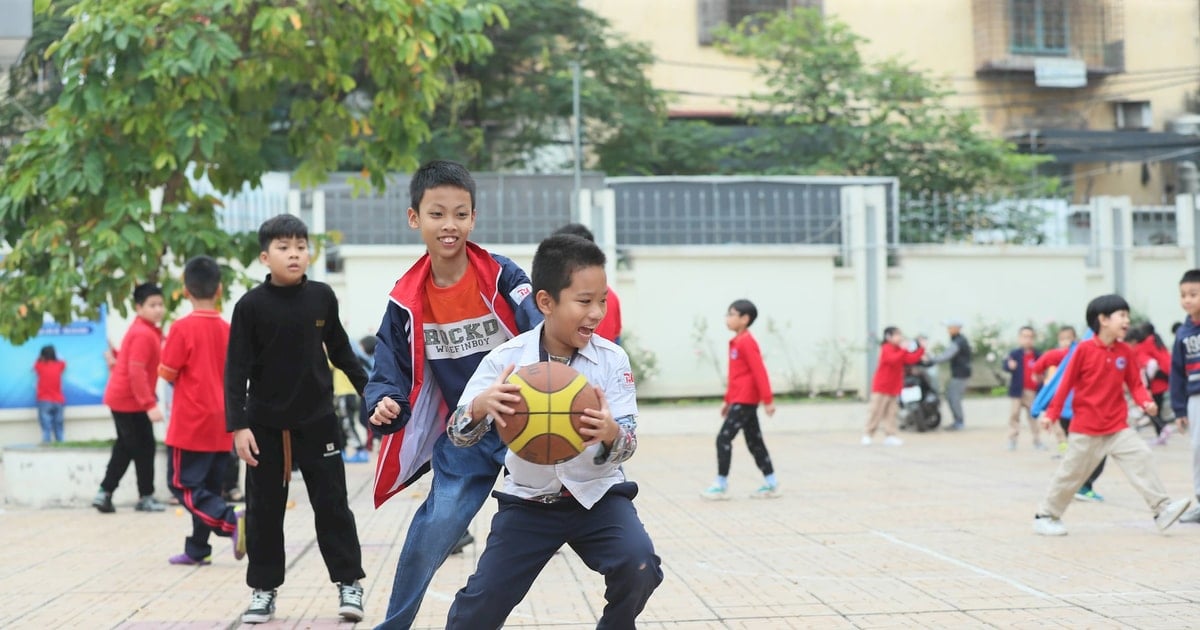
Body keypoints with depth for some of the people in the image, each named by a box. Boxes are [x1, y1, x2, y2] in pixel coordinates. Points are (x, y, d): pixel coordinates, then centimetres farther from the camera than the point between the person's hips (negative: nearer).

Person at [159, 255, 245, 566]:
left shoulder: (183, 328, -13)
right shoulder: (228, 330, 4)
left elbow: (167, 373, -9)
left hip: (190, 424, -6)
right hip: (220, 426, 6)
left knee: (184, 485, -2)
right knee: (208, 487, 14)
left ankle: (231, 521, -23)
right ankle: (198, 549, 17)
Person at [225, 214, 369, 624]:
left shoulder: (322, 297, -2)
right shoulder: (251, 305, -9)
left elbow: (340, 352, 12)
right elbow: (236, 370, -8)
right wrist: (238, 425, -15)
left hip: (318, 421, 1)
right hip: (266, 425, -1)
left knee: (332, 503, 5)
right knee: (264, 510, 7)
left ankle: (349, 582, 14)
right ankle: (264, 589, 17)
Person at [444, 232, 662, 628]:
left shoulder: (611, 359, -11)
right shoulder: (506, 359, -12)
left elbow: (628, 444, -14)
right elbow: (459, 434, -12)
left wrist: (611, 435, -39)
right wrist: (480, 406, -35)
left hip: (597, 495, 0)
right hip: (529, 501, 0)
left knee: (639, 565, -24)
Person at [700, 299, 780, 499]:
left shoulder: (746, 342, -15)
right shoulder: (737, 342, 15)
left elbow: (759, 371, -19)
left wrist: (768, 399, -22)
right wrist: (728, 400, 24)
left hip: (744, 400, -10)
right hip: (740, 399, 10)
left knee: (723, 438, -8)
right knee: (754, 442, 11)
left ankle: (721, 485, -4)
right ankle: (771, 484, 14)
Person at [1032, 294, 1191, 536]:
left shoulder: (1125, 351, 0)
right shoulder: (1084, 349, -12)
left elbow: (1134, 384, 4)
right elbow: (1067, 382, -8)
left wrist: (1146, 402, -16)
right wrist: (1052, 413, -7)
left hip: (1118, 427, 4)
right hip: (1085, 428, -4)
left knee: (1142, 458, -12)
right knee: (1070, 473, 5)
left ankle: (1162, 509, -12)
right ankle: (1045, 516, 20)